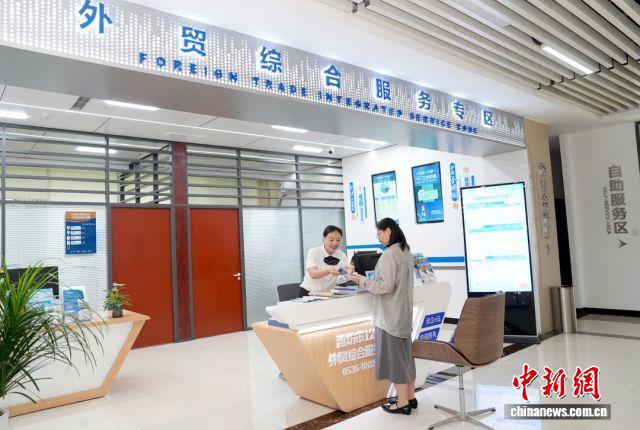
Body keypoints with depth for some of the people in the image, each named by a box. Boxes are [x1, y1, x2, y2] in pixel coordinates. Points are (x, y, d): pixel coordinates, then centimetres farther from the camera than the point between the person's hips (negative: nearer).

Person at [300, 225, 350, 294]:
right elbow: (313, 274, -20)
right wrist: (328, 271, -38)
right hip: (309, 293, -4)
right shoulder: (313, 252, -6)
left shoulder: (342, 255, 4)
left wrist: (349, 272, -33)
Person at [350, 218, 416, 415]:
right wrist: (369, 280, 16)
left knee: (394, 356, 1)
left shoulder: (389, 254, -19)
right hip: (404, 311, 9)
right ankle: (410, 397, 27)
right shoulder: (406, 252, 10)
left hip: (390, 314, -9)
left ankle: (402, 403, 11)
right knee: (405, 354, 16)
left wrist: (362, 281, -10)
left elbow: (386, 286, -20)